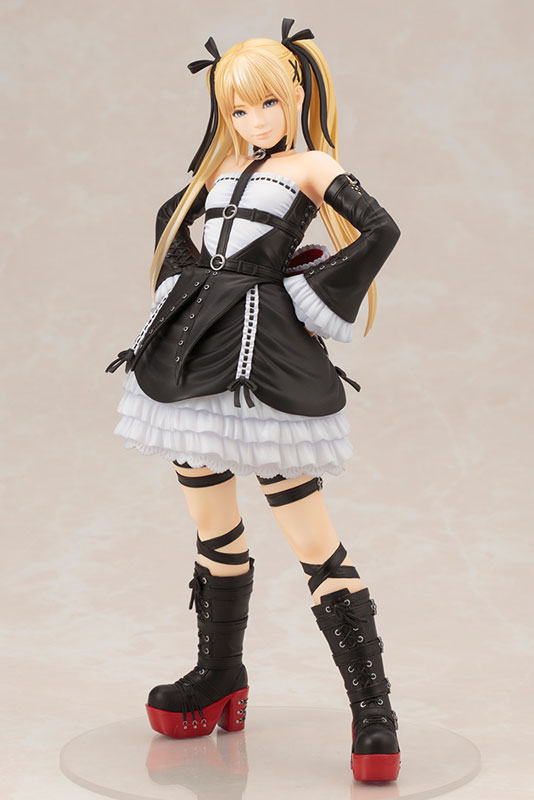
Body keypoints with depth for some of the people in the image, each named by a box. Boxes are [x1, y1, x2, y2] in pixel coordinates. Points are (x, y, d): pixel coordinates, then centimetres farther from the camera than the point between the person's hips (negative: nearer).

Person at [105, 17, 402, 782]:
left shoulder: (310, 163, 2)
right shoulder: (220, 167, 19)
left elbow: (380, 230, -12)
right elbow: (172, 220, 34)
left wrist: (310, 300, -10)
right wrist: (179, 291, 17)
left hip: (266, 354, -6)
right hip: (192, 349, 6)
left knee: (310, 533, -9)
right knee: (212, 525, 15)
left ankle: (372, 709, -5)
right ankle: (220, 678, 31)